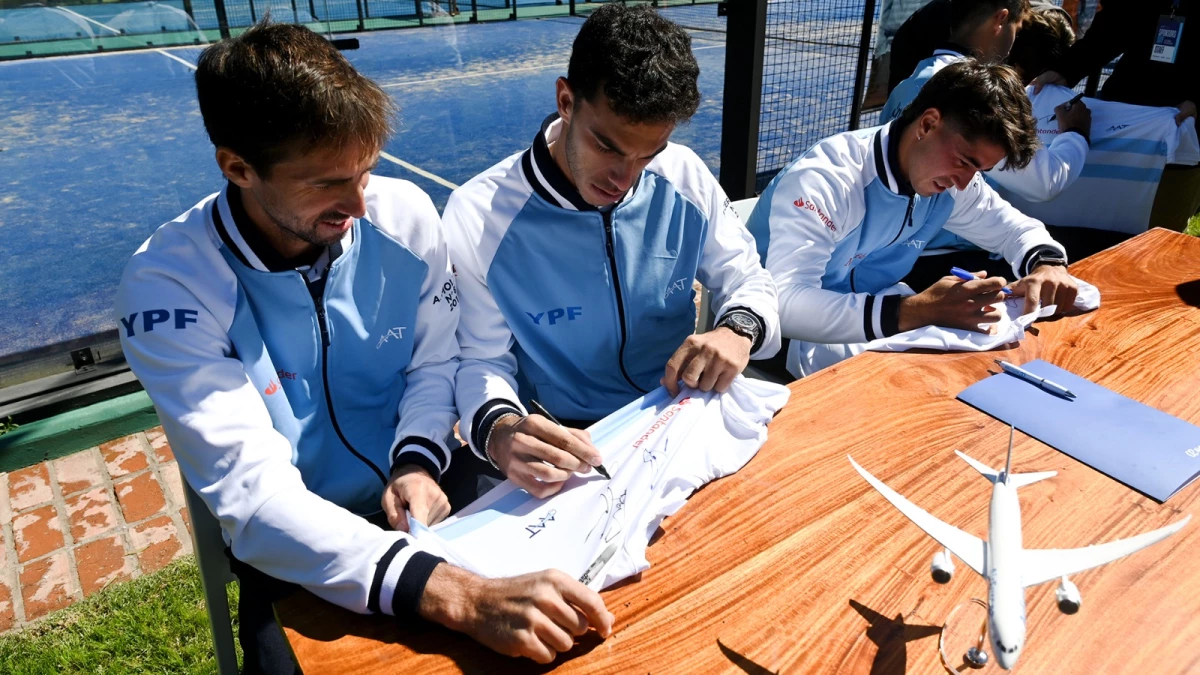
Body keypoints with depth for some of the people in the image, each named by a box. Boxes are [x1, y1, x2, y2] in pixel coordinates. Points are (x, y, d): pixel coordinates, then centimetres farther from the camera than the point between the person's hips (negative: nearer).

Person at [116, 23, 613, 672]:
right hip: (294, 556, -1)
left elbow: (436, 362, 2)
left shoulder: (405, 213, -10)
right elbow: (252, 494, -29)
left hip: (419, 498, 2)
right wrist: (459, 598, -42)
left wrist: (418, 461, -19)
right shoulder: (168, 285, -21)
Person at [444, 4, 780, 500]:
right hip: (568, 451, -3)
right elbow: (481, 359, -8)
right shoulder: (478, 218, -17)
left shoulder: (686, 178, -7)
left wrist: (738, 330, -19)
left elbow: (747, 280, 5)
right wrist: (497, 430, -31)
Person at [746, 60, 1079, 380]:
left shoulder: (948, 177, -5)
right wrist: (913, 312, -43)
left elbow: (1016, 228, 13)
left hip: (873, 334, 7)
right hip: (787, 342, -6)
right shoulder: (824, 179, -28)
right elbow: (784, 303, -38)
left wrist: (1047, 263, -11)